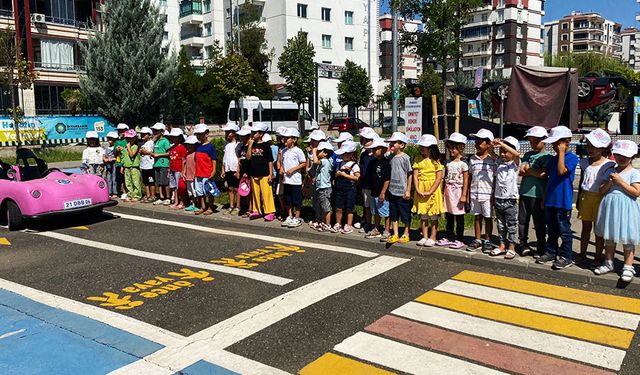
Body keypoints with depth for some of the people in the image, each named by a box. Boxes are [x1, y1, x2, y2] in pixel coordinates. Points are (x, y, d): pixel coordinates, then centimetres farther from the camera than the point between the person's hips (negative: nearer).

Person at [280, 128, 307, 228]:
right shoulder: (284, 151, 9)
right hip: (286, 179, 7)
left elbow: (304, 163, -10)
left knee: (296, 200, 2)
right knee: (287, 200, 14)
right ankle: (289, 217, 26)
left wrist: (293, 169, -17)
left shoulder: (298, 151, -10)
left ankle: (297, 219, 12)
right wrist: (281, 168, 0)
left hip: (295, 180, -7)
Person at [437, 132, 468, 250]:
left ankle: (459, 240, 8)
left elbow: (465, 181, -10)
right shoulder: (448, 163, 9)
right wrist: (444, 191, 10)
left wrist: (464, 195, -14)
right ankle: (449, 237, 21)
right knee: (449, 217, 12)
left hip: (457, 191, -6)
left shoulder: (463, 164, -8)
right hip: (448, 191, 6)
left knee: (459, 217, 1)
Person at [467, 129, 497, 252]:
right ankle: (477, 240, 20)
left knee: (487, 218, 6)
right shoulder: (472, 159, 7)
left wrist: (494, 194, -8)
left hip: (487, 194, -4)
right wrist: (468, 194, 7)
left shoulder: (493, 159, -6)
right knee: (477, 217, 11)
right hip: (474, 193, 4)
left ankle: (487, 241, 16)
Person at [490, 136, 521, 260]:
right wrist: (492, 146, -5)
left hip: (510, 200, -5)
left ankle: (511, 247, 11)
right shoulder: (499, 162, 9)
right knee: (500, 225, 12)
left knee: (511, 225, 3)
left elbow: (516, 154, -26)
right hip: (498, 199, 5)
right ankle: (502, 245, 22)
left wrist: (501, 143, -27)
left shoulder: (515, 163, -6)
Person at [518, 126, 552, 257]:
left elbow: (543, 175, -15)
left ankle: (541, 248, 14)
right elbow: (521, 171, 3)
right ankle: (524, 244, 20)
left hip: (538, 195, -5)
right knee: (522, 220, 9)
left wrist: (528, 169, -3)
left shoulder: (547, 157, -4)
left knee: (539, 223, 4)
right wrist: (535, 172, -11)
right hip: (524, 193, 5)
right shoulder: (528, 155, 13)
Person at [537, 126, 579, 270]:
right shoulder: (553, 159, 12)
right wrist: (544, 198, 18)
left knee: (564, 230, 2)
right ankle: (551, 252, 27)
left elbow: (562, 171, -26)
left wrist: (561, 152, -19)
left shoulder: (572, 158, -9)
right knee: (551, 229, 16)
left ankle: (566, 257, 12)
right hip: (550, 200, 7)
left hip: (563, 201, -7)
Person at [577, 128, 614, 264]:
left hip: (599, 198, -4)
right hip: (585, 196, 4)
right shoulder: (584, 162, 5)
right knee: (586, 226, 13)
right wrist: (579, 200, 13)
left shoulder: (608, 165, -9)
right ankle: (582, 254, 22)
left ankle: (598, 257, 15)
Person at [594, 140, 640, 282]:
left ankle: (628, 267, 11)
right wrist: (609, 182, -11)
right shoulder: (611, 171, 8)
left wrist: (620, 181, -17)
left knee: (627, 240, 2)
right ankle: (608, 263, 26)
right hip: (610, 207, 5)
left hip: (626, 209, -5)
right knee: (609, 237, 14)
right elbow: (602, 191, 7)